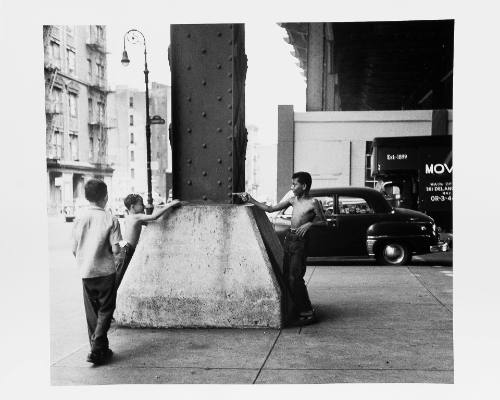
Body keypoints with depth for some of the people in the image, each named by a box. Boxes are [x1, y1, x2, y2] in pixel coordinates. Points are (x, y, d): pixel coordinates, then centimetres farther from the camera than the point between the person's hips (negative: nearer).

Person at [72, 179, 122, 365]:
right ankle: (98, 349, -5)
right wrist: (120, 248, 8)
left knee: (92, 312, 13)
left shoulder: (80, 219, 0)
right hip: (105, 271, -3)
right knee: (105, 311, 5)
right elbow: (115, 249, -14)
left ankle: (98, 348, 20)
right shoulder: (111, 219, -10)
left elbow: (74, 250, 3)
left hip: (86, 272, 4)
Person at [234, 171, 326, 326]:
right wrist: (251, 200, 7)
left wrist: (309, 223, -16)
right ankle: (297, 309, 21)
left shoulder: (313, 203, -8)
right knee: (287, 277, 8)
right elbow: (270, 209, 12)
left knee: (295, 278, -11)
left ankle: (307, 313, -1)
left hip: (300, 242, -7)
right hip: (288, 239, 7)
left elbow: (323, 222, 1)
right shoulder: (293, 200, 9)